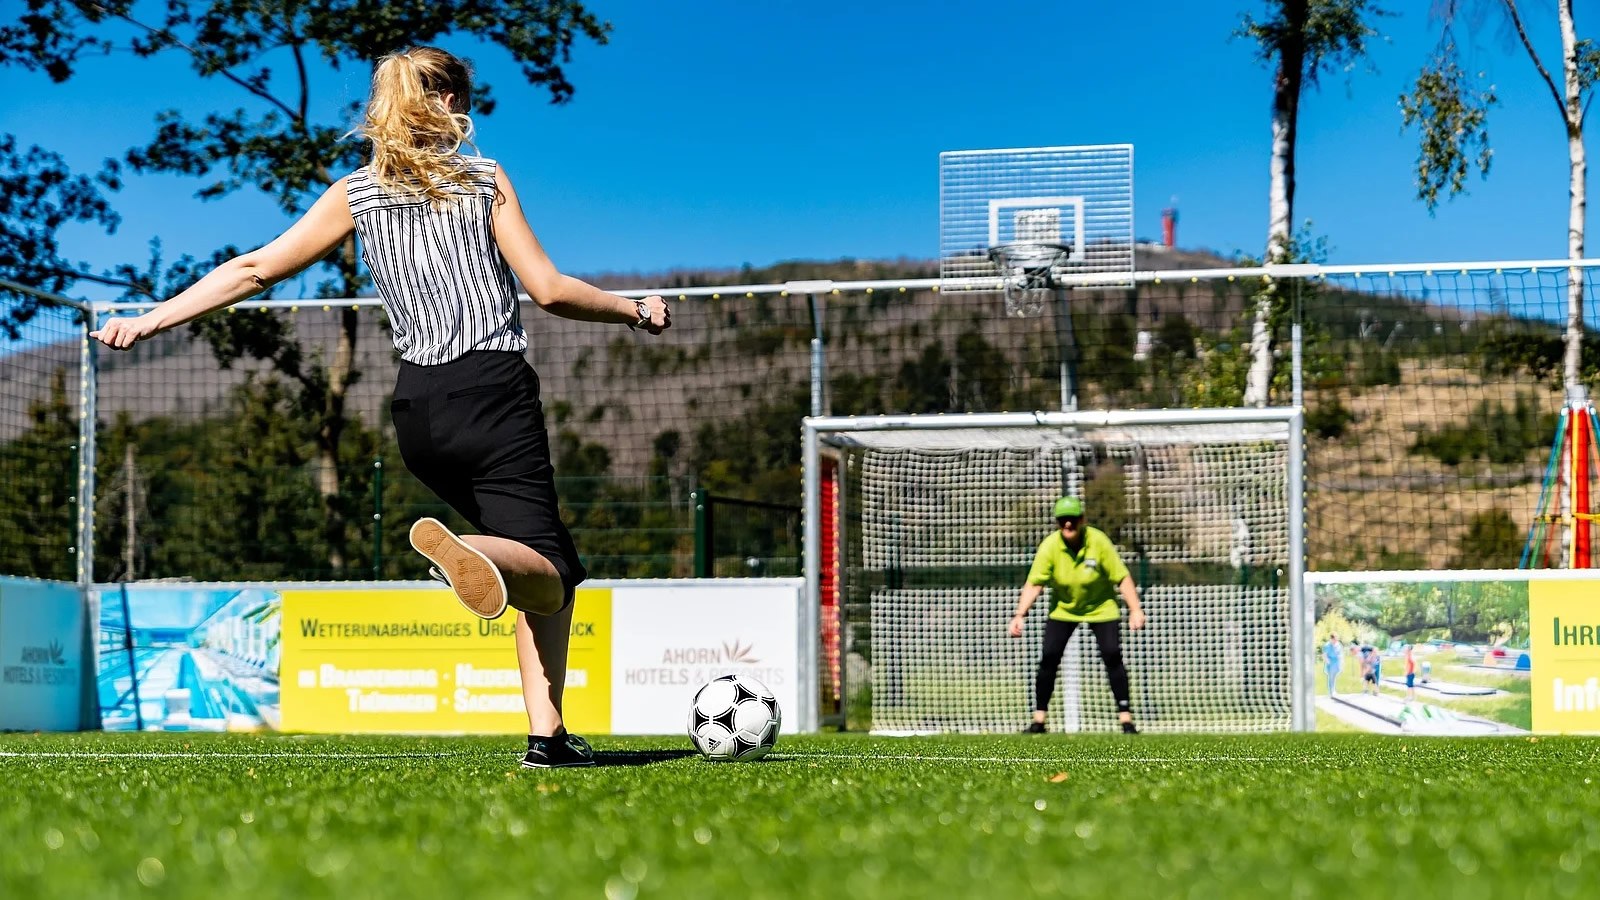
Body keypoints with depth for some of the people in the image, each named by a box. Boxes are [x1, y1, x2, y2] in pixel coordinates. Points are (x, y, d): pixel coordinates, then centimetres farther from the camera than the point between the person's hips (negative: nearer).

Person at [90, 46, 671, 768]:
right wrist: (635, 312, 12)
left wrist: (149, 320, 11)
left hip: (418, 406, 5)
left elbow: (255, 269, 5)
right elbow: (549, 290, -3)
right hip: (495, 393, -5)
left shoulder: (356, 194, 10)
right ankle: (465, 549, -45)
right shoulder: (484, 179, 2)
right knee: (545, 569, -10)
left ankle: (548, 734, 2)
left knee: (549, 571, 15)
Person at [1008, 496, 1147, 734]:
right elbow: (1034, 584, -23)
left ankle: (1126, 718, -4)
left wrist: (1135, 610, -28)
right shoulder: (1049, 546, -20)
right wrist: (1020, 615, -35)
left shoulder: (1098, 541, -22)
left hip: (1101, 607, -1)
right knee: (1048, 658, -10)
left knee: (1113, 657, -14)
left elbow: (1122, 577, -19)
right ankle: (1038, 719, 1)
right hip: (1063, 609, 1)